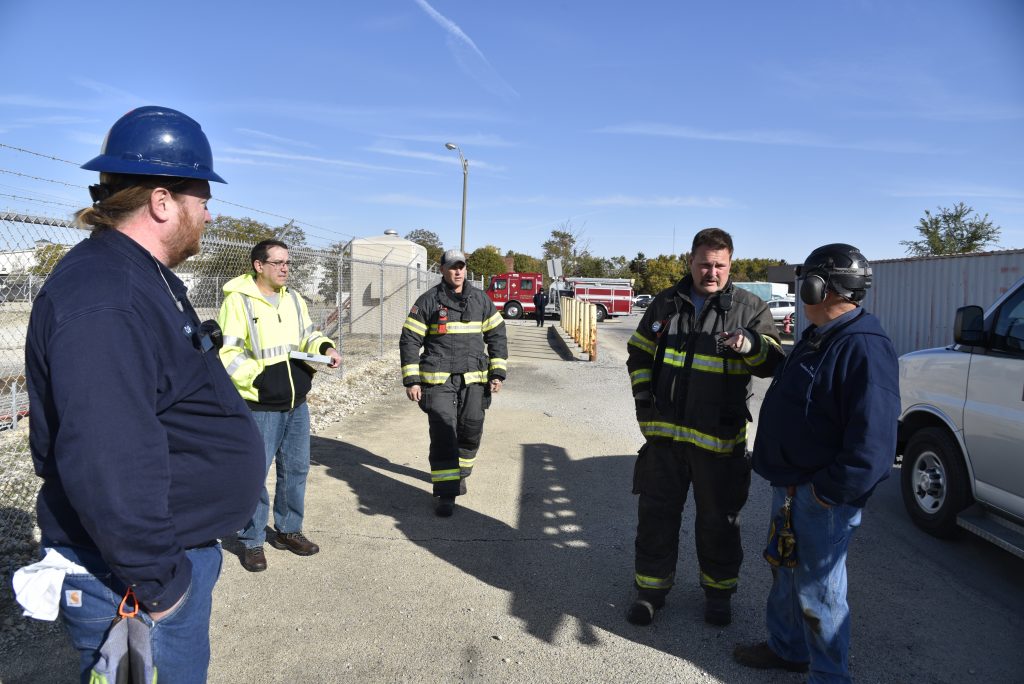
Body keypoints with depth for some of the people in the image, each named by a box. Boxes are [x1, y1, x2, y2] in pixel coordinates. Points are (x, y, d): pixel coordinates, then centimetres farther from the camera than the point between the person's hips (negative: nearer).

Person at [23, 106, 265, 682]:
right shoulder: (102, 303, -26)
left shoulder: (146, 279, 9)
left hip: (185, 554, 10)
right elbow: (107, 462, -32)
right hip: (134, 581, -10)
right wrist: (155, 583, -22)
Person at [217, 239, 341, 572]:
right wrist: (259, 376, -21)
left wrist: (326, 348, -4)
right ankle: (252, 541, 19)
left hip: (297, 404, 7)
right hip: (259, 407, -6)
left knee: (296, 469, 15)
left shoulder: (293, 299, 10)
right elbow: (227, 354, -14)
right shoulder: (238, 301, -11)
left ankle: (287, 530, 31)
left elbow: (309, 336, 16)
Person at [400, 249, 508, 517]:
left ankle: (460, 474, 34)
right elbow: (409, 341, 0)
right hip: (438, 379, -3)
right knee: (443, 434, -8)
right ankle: (445, 494, -2)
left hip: (473, 379, 3)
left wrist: (498, 373, 3)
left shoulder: (480, 300, 8)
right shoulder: (428, 301, -1)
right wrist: (411, 380, -5)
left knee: (471, 431, 9)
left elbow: (497, 336, 11)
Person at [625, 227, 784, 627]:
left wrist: (750, 345, -30)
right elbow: (639, 354, 18)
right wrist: (643, 396, 5)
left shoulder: (749, 307, 0)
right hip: (665, 430, 2)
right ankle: (651, 588, 26)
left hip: (720, 437, -2)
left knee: (718, 519, 12)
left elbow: (773, 362, -8)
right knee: (657, 512, 10)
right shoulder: (666, 304, 8)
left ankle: (718, 592, 32)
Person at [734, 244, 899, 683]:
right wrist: (788, 481, 17)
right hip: (791, 484, 10)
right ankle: (786, 648, 43)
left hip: (823, 497, -10)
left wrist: (825, 492, -24)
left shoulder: (864, 348, -23)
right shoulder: (817, 337, 10)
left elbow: (872, 443, -28)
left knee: (817, 589, 4)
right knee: (785, 570, 23)